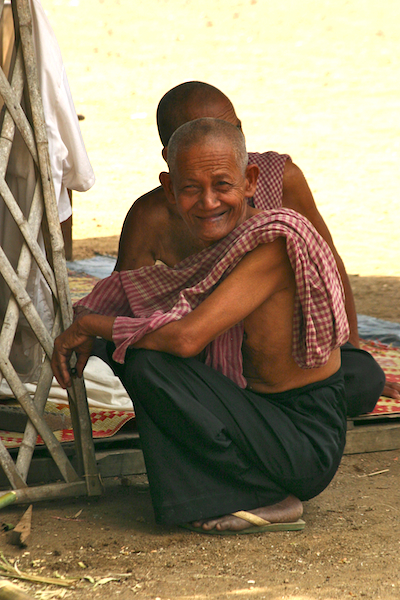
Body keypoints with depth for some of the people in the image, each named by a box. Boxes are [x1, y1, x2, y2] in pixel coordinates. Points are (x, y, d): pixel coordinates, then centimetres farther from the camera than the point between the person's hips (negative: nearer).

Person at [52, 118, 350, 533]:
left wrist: (90, 322, -14)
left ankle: (265, 499, -11)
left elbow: (187, 338, -27)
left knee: (146, 363, -20)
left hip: (307, 445, -9)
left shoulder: (275, 241, -20)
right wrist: (89, 329, -3)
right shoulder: (218, 245, 8)